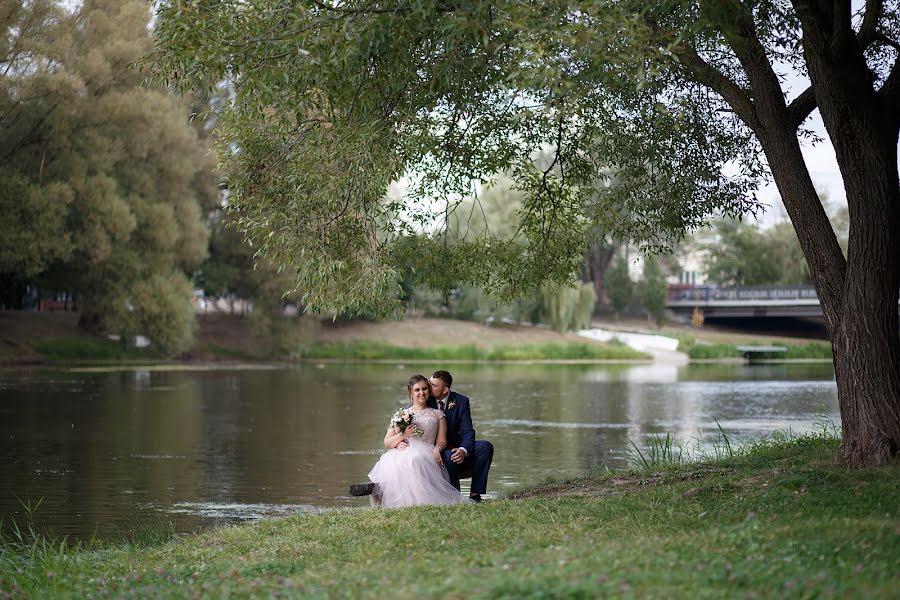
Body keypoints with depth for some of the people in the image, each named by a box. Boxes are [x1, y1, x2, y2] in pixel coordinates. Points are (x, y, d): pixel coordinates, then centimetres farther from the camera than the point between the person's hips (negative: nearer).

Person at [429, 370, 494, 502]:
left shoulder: (461, 401, -4)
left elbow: (467, 431, -10)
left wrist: (463, 450, -31)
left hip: (457, 450, 3)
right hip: (437, 453, -3)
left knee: (486, 446, -22)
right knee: (449, 456, -36)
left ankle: (475, 494, -20)